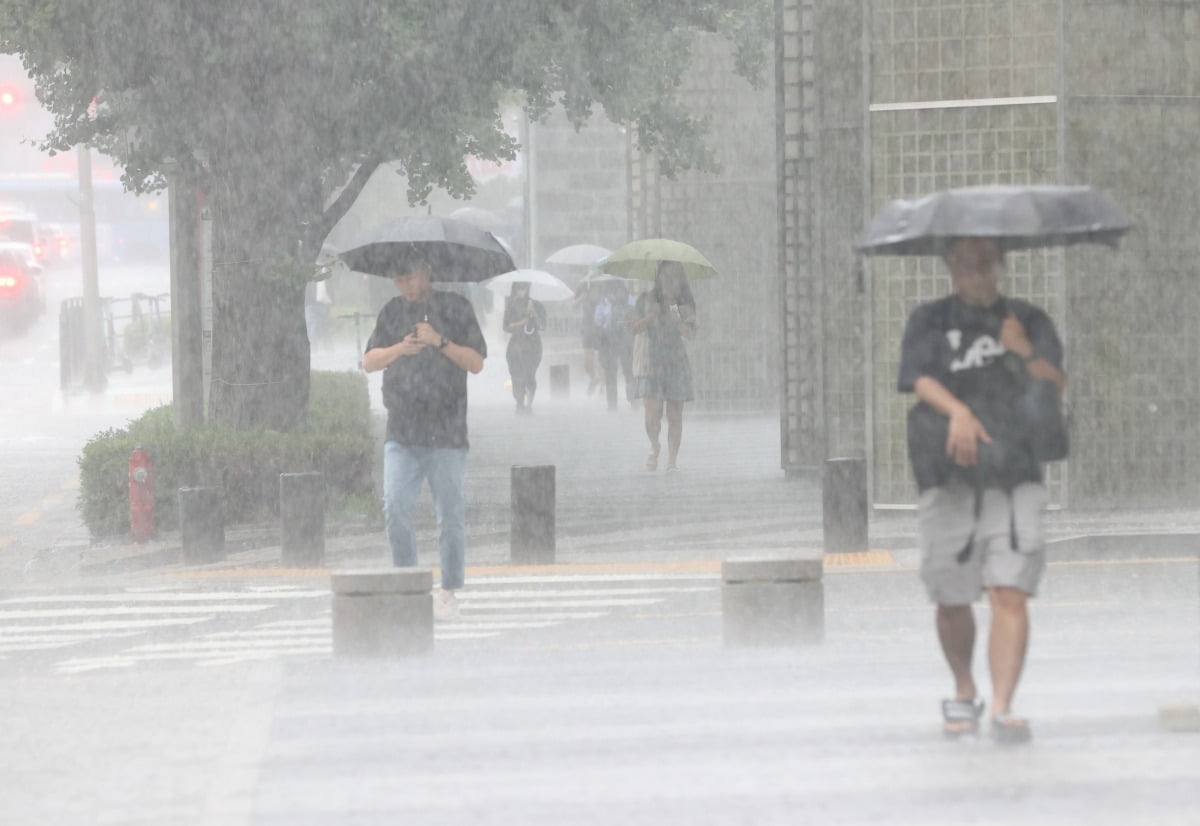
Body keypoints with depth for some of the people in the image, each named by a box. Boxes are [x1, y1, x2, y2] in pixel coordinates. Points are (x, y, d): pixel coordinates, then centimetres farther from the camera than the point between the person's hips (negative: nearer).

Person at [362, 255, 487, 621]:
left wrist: (440, 341, -13)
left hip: (446, 432, -2)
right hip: (402, 432, 2)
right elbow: (369, 361, 7)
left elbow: (476, 362, 0)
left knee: (450, 514, 1)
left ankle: (448, 591, 11)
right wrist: (401, 349, -10)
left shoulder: (455, 308, 4)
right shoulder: (392, 312, 13)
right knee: (395, 508, -8)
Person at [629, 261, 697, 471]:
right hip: (651, 361, -1)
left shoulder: (685, 304, 6)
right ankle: (654, 446, 16)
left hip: (676, 361, 1)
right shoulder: (647, 299, 5)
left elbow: (691, 334, -3)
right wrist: (650, 316, -13)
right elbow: (633, 328, 2)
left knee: (674, 415, -1)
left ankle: (672, 460, 7)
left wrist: (678, 322, -21)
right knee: (653, 411, -12)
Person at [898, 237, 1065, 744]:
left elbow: (1056, 387, 1)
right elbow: (921, 378, -8)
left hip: (1015, 478, 0)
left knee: (1010, 594, -14)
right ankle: (963, 693, 31)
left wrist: (1026, 354, -18)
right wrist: (958, 412, -27)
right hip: (948, 478, 0)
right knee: (951, 600, 6)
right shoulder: (930, 322, 8)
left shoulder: (1029, 322, 12)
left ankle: (1002, 710, -18)